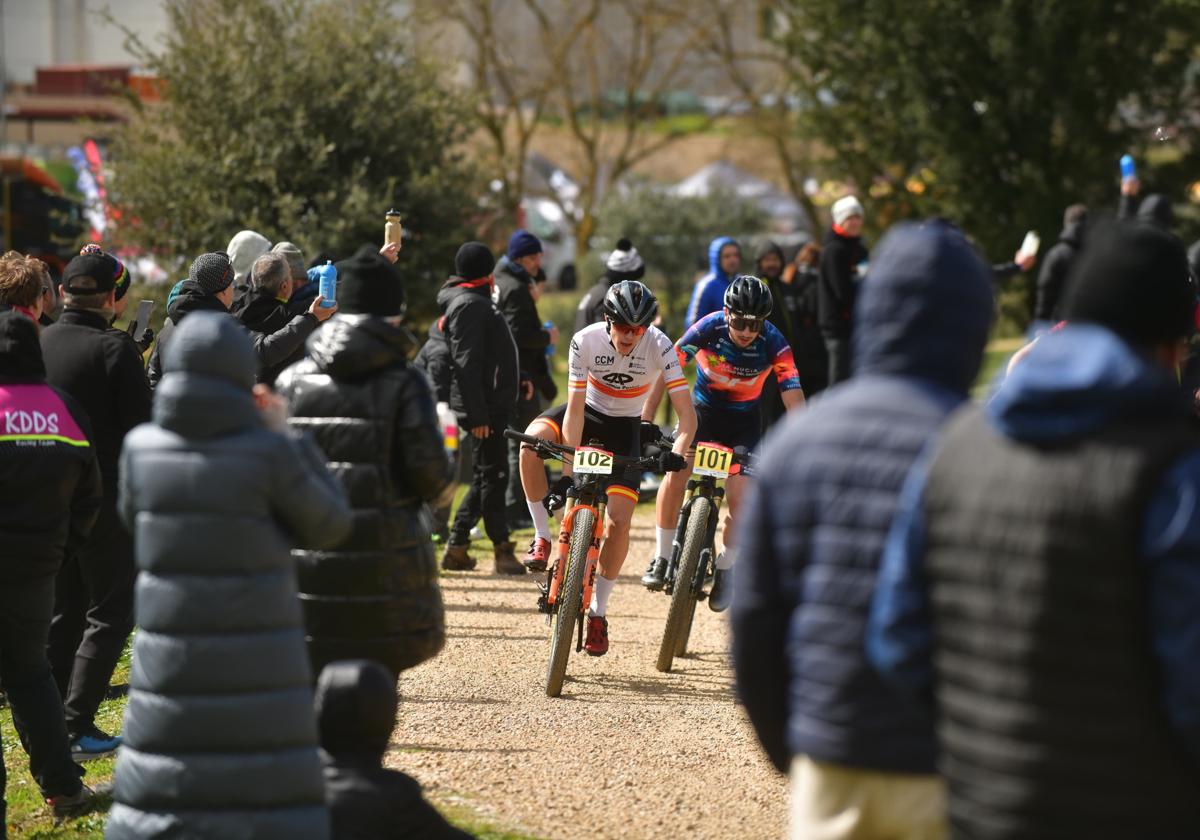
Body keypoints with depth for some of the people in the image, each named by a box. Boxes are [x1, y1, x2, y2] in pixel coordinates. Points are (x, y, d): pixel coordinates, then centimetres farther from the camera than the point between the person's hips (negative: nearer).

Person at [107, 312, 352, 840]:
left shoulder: (141, 447, -4)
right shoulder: (267, 452, -13)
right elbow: (328, 526, 0)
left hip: (173, 656, 3)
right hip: (256, 657, -3)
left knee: (158, 795, 13)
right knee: (273, 796, 3)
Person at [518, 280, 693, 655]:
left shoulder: (660, 347, -26)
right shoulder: (586, 341, -25)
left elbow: (687, 414, -28)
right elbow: (575, 409, -25)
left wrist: (677, 453, -48)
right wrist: (567, 473, -32)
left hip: (626, 427, 0)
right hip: (590, 412, 0)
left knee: (618, 522, -12)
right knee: (533, 439, -32)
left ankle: (597, 612, 6)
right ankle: (542, 536, -17)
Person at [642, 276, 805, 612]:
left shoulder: (773, 344, -25)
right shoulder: (708, 328, -25)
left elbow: (794, 398, -25)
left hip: (744, 420, 0)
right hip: (703, 407, 0)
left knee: (737, 496, -13)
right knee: (675, 474, -21)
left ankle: (724, 570, 11)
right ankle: (661, 559, -6)